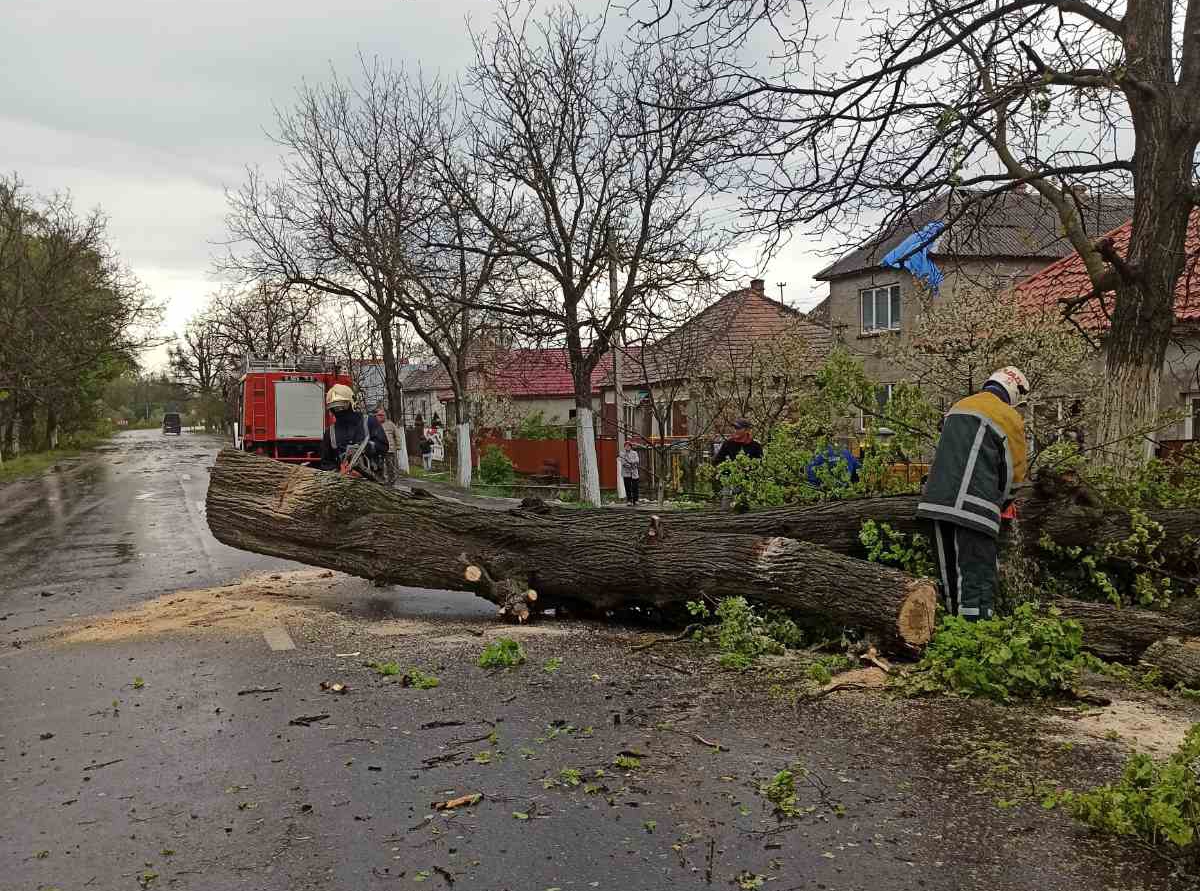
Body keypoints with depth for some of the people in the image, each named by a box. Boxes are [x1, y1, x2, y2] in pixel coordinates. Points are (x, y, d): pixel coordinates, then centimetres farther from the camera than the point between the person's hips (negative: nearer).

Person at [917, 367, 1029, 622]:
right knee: (978, 579, -6)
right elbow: (1015, 469, 7)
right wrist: (1005, 501, 26)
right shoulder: (1010, 417, 1)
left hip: (938, 501, 7)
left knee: (950, 576, 14)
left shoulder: (958, 407, 21)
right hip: (972, 507, -7)